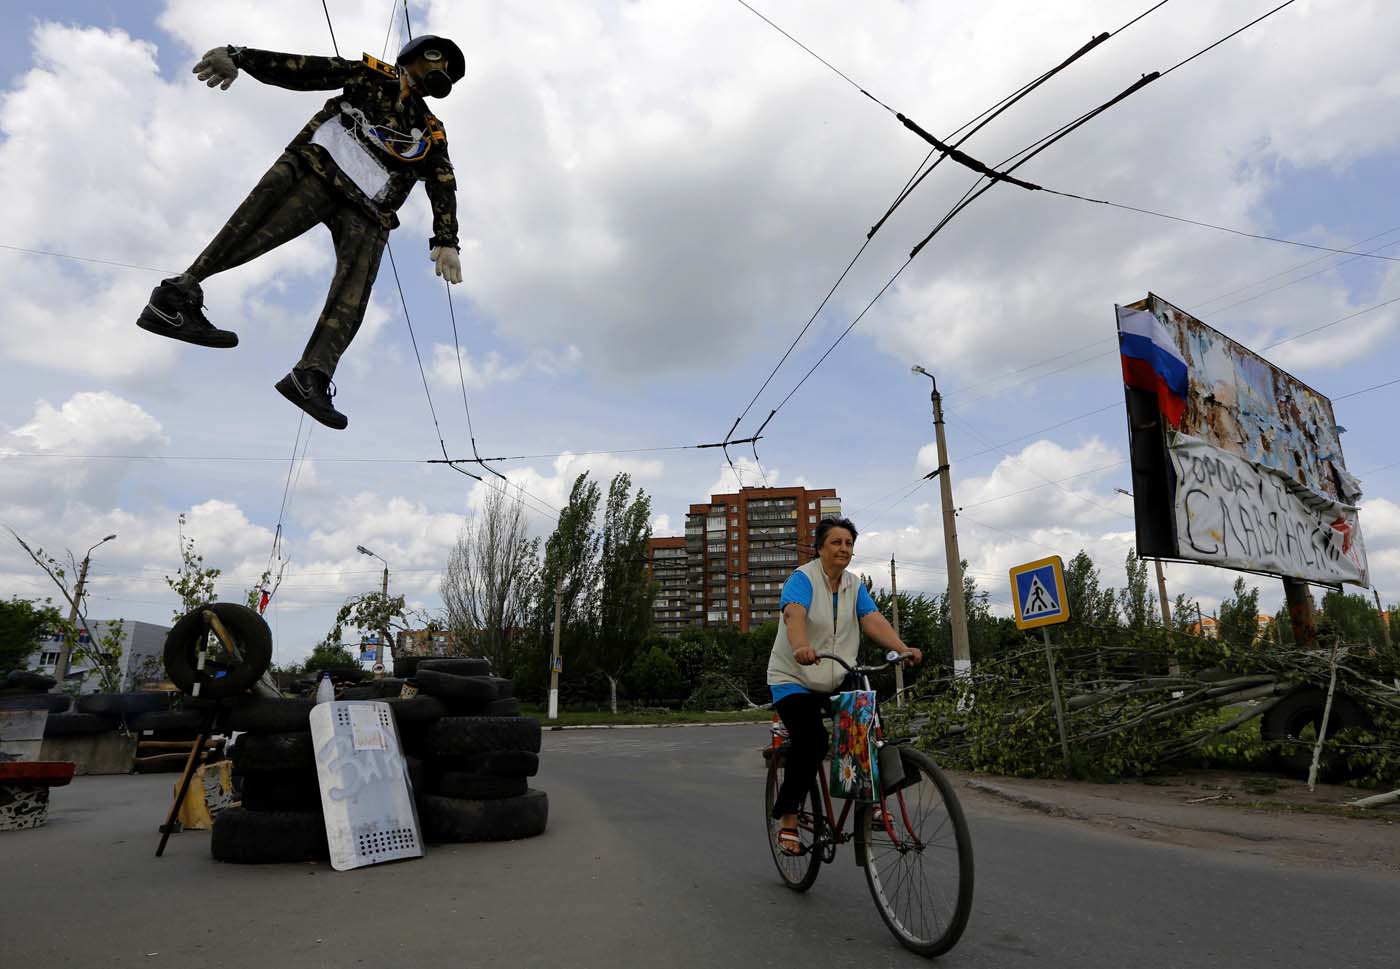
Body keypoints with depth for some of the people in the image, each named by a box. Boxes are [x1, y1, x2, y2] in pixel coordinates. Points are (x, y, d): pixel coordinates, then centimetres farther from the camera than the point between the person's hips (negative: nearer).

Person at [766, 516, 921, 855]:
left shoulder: (855, 586, 5)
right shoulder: (803, 579, -13)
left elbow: (873, 620, -9)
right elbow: (794, 614, -32)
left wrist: (903, 649, -27)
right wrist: (801, 646, -53)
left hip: (838, 682, 5)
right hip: (795, 680, -5)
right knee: (811, 740, -22)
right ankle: (787, 817, -5)